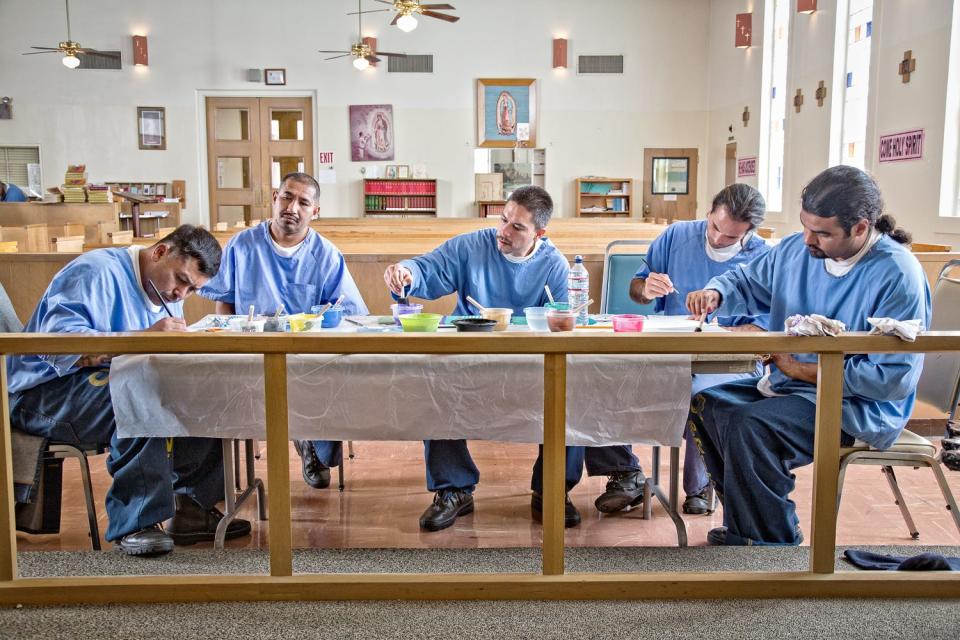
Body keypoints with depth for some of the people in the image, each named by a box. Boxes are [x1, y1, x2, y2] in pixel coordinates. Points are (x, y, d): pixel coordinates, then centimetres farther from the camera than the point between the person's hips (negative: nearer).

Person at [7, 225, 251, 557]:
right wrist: (144, 337, -34)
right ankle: (134, 523, -28)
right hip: (47, 391, -8)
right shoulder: (97, 273, -15)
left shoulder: (166, 294, 14)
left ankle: (193, 507, -7)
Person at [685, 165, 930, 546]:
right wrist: (715, 293, -8)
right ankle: (743, 521, 4)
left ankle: (772, 542, -9)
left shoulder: (898, 276, -20)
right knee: (704, 403, -4)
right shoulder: (797, 250, 0)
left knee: (749, 425, -29)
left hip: (859, 406, -8)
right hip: (787, 385, 8)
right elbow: (747, 280, 17)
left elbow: (893, 379, -22)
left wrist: (803, 370, -18)